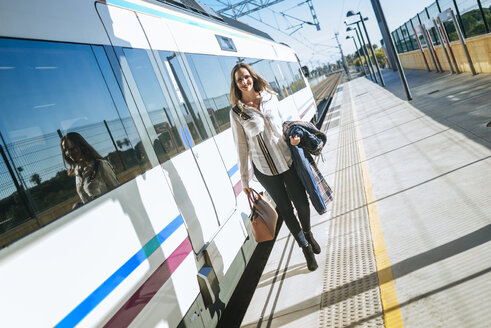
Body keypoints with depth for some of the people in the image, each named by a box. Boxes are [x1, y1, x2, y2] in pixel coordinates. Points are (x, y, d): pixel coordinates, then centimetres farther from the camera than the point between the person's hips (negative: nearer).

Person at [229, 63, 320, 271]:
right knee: (285, 209, 10)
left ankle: (308, 235, 41)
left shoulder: (270, 97, -1)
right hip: (264, 169, -2)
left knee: (301, 203, 7)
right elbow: (242, 147, -3)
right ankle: (306, 247, 31)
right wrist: (244, 180, 0)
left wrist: (292, 136, -6)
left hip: (287, 160, 2)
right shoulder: (236, 112, -7)